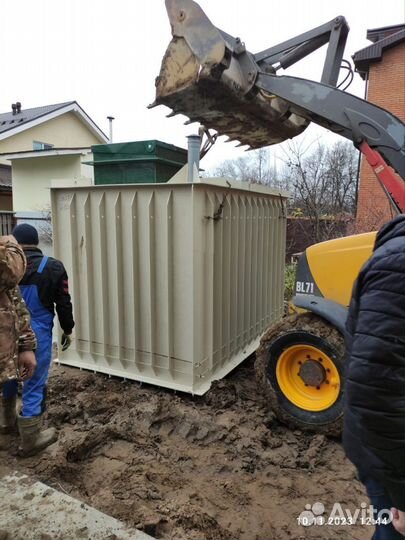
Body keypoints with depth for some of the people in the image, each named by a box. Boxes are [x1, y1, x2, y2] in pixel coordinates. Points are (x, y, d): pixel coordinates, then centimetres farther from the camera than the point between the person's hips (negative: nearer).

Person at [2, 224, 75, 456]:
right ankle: (31, 440, 16)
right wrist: (68, 330, 9)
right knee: (34, 385, 6)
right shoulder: (53, 267, -9)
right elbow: (63, 303, -4)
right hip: (37, 336, -3)